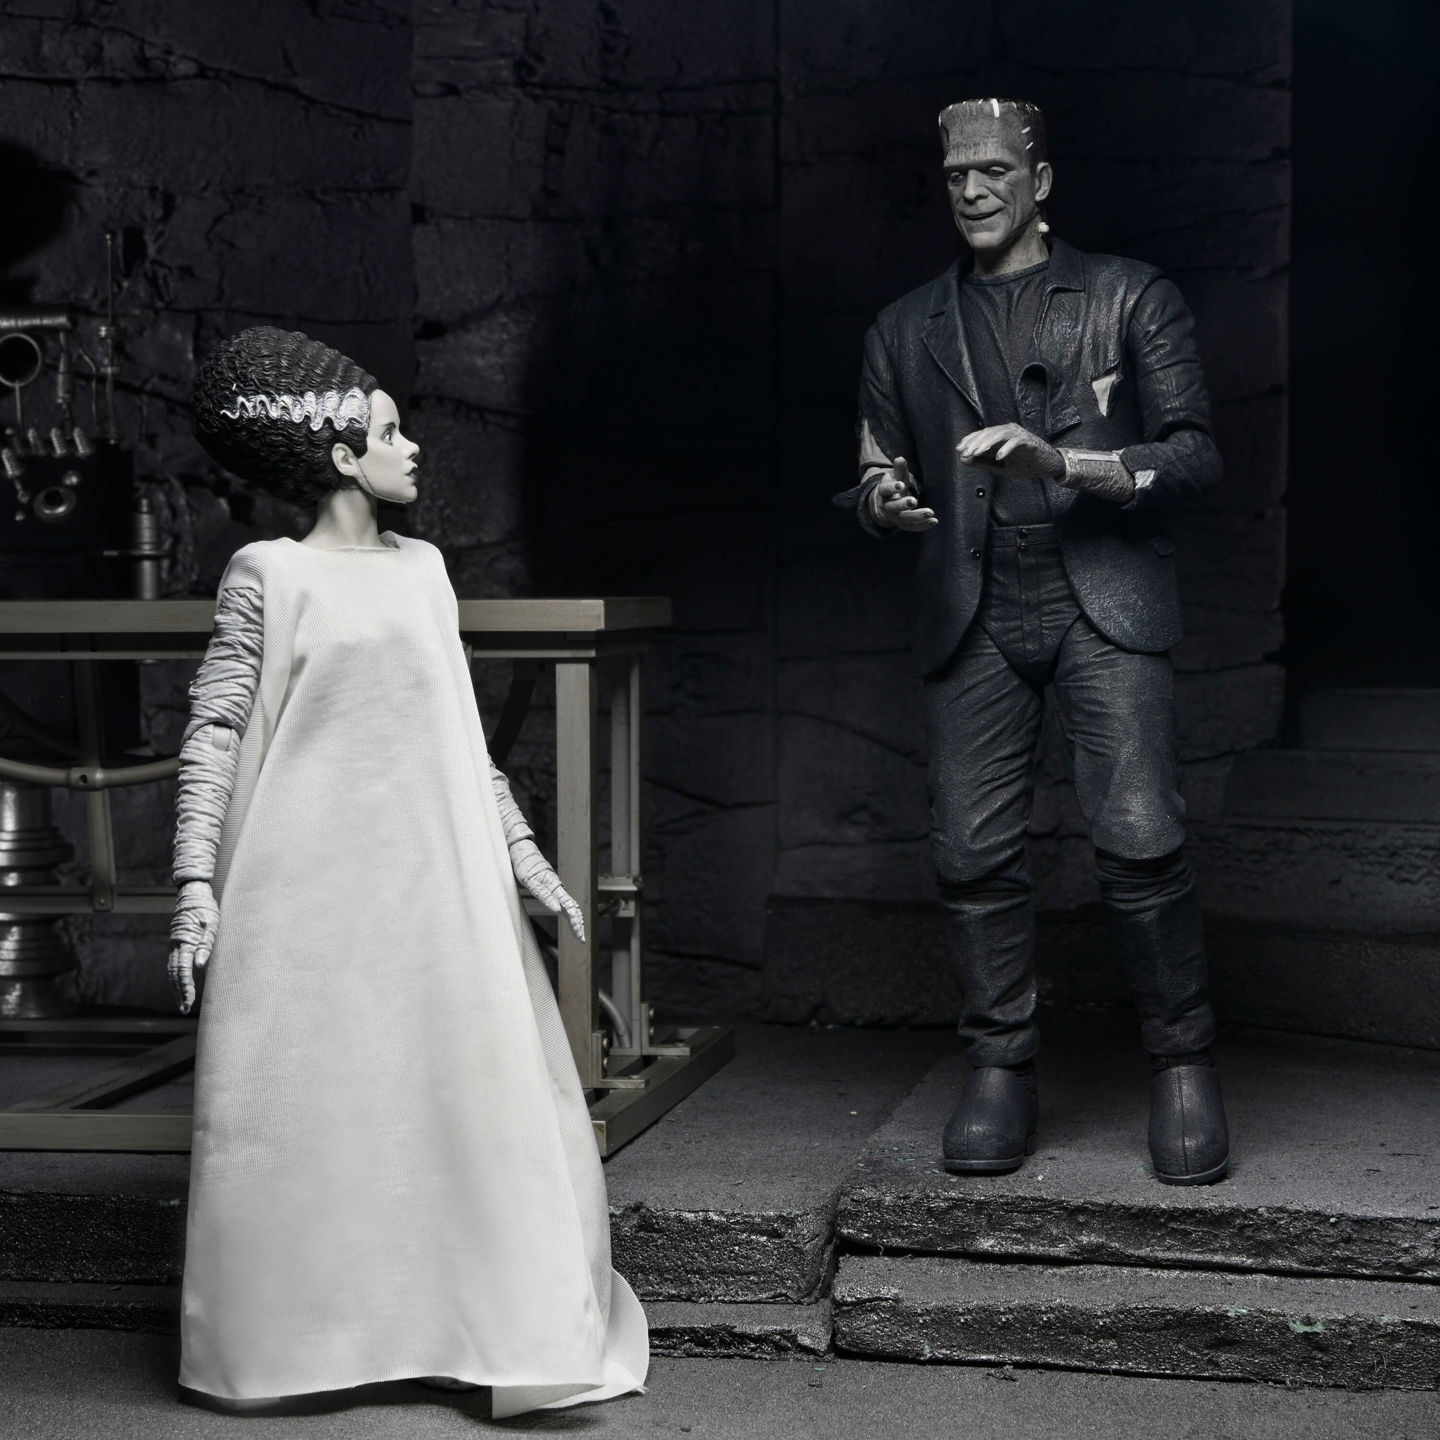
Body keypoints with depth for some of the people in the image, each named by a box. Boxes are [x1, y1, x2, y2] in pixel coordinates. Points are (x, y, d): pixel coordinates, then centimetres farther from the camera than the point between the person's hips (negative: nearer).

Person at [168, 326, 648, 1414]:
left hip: (435, 881, 5)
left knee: (469, 1096, 3)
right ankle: (285, 1339, 17)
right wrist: (197, 884, -12)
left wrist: (521, 848, 13)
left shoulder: (422, 568, 11)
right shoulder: (272, 575, -4)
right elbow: (214, 729, -6)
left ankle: (507, 1330, 13)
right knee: (304, 1111, 2)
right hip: (309, 889, -5)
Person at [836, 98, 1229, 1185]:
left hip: (1106, 601, -3)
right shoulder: (906, 333, 18)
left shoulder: (1130, 299, 8)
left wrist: (1063, 461, -15)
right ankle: (1002, 1070, 11)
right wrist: (883, 500, -3)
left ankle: (1184, 1067, 2)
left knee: (1141, 837, -15)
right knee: (974, 851, -4)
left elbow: (1194, 455, 1)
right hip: (974, 615, 3)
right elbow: (876, 479, 22)